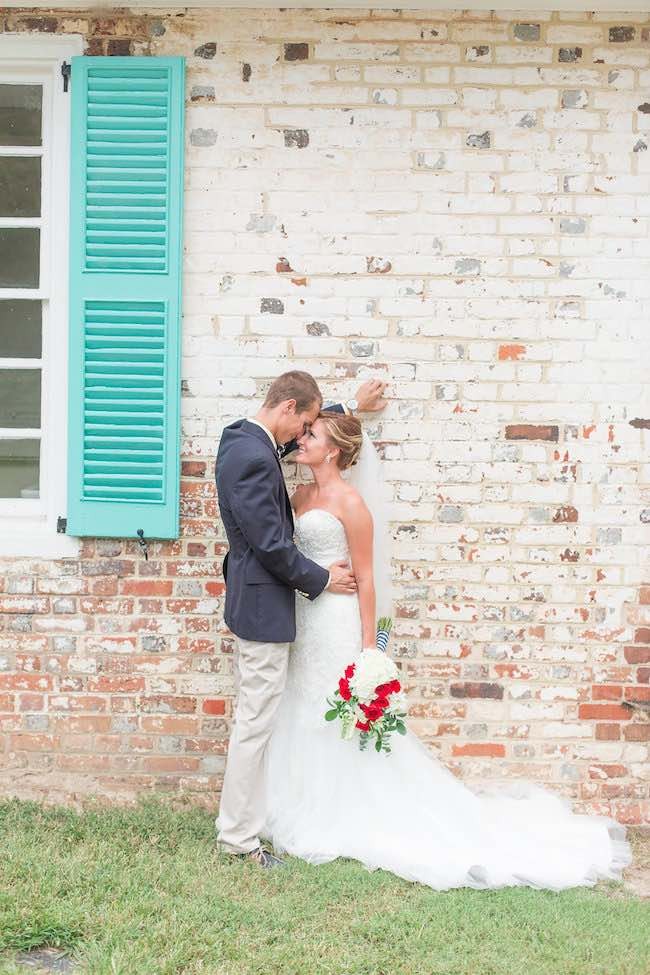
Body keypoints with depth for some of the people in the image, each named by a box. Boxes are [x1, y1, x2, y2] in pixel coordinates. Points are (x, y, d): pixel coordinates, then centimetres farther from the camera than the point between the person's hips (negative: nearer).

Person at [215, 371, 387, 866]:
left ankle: (243, 823, 23)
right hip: (264, 604, -11)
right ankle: (238, 837, 6)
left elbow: (292, 434, 30)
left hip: (256, 599, 11)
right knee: (255, 723, -3)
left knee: (255, 722, 15)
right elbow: (271, 545, -21)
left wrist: (352, 407, 35)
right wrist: (321, 579, -7)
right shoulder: (252, 458, -22)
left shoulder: (245, 437, 8)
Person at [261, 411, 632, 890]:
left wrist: (368, 649, -15)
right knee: (304, 722, 13)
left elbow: (366, 579, -14)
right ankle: (315, 815, 26)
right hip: (303, 621, 8)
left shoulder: (350, 502, -13)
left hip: (336, 623, -8)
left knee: (341, 724, 1)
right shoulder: (301, 496, 9)